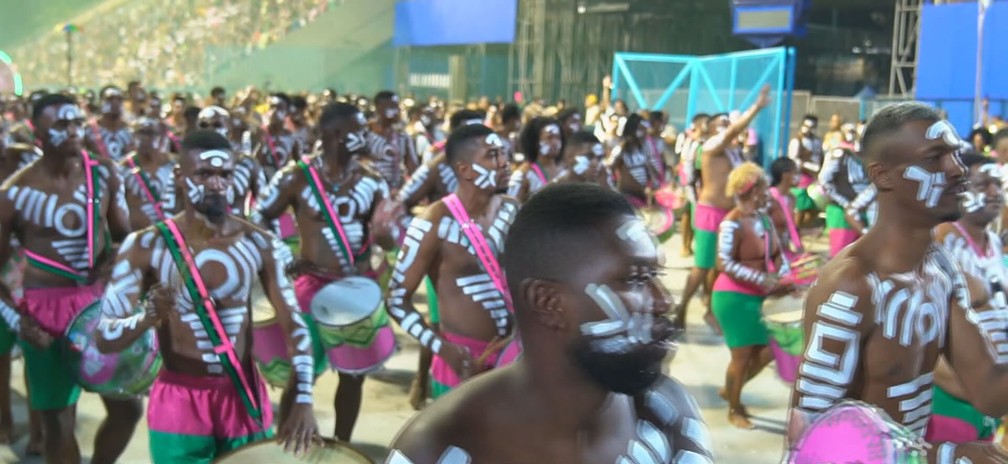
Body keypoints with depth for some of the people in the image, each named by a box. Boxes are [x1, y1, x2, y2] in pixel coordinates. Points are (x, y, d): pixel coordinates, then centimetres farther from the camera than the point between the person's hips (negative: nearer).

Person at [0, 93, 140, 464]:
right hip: (46, 308, -3)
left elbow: (125, 234, 7)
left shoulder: (103, 173, -2)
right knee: (58, 421, 7)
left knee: (127, 405, 10)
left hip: (102, 300, 3)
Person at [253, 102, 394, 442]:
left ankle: (341, 447, 29)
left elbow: (385, 239, 3)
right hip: (314, 285, -4)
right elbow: (259, 220, -1)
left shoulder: (372, 181, 2)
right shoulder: (297, 176, -8)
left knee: (353, 373, 12)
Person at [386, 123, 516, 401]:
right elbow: (397, 300, -13)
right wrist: (444, 349, -25)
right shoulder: (436, 222, -17)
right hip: (464, 362, -6)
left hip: (513, 352, 6)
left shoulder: (510, 210, 1)